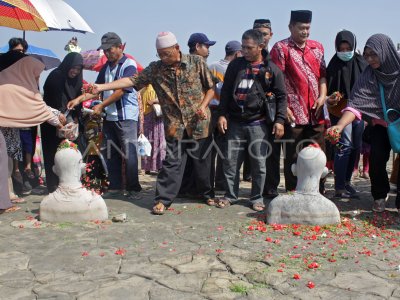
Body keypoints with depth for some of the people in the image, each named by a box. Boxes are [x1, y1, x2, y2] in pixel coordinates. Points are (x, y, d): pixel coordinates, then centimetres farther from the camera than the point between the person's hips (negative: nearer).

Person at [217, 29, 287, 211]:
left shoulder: (271, 69, 1)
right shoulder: (235, 65, 8)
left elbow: (281, 96, 2)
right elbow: (226, 91, 10)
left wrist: (279, 120, -7)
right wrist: (222, 114, 3)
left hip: (258, 123, -2)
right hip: (235, 122, 2)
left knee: (258, 162, 2)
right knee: (230, 160, 4)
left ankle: (257, 198, 16)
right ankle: (230, 195, 19)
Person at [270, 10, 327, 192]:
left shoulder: (317, 47, 14)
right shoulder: (281, 48, -3)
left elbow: (322, 74, 17)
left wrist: (323, 96, -1)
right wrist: (284, 107, -12)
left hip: (316, 113, 5)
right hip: (294, 114, -5)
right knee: (293, 157, 3)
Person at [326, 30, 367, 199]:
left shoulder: (361, 63, 6)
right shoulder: (334, 65, -6)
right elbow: (330, 90, -8)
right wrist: (331, 99, -28)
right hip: (340, 111, -5)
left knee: (356, 147, 9)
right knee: (344, 145, -12)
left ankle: (346, 181, 23)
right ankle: (339, 188, -10)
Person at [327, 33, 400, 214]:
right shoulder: (368, 76, -15)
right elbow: (356, 104, -25)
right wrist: (340, 125, -40)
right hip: (381, 125, 1)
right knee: (376, 160, -12)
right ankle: (380, 196, 14)